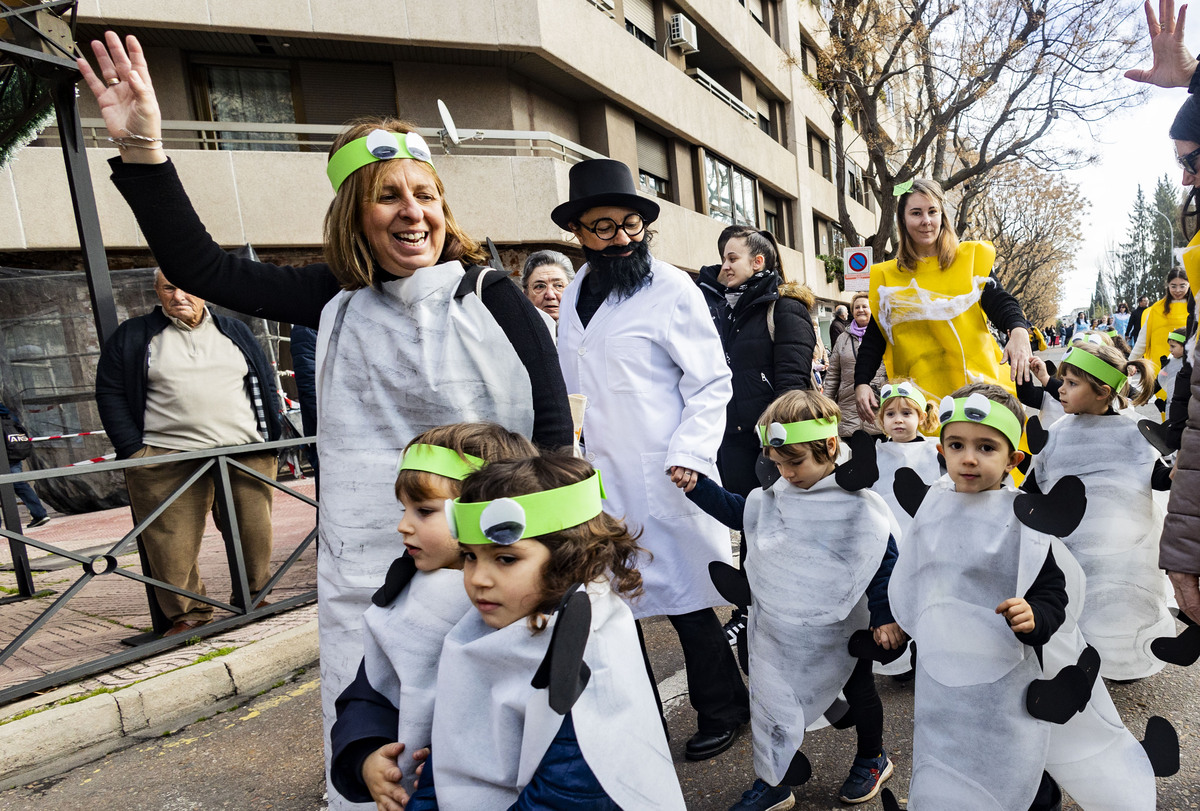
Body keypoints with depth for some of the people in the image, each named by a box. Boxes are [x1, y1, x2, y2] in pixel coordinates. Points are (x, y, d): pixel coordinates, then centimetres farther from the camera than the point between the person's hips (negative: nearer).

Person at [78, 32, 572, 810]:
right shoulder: (338, 299, 4)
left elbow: (553, 424, -7)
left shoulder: (490, 294, -7)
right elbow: (200, 265, 5)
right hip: (364, 580, 3)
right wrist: (143, 151, -5)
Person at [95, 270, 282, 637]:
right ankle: (188, 613, 13)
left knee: (253, 531, 2)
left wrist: (271, 435, 7)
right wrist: (133, 450, -3)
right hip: (167, 461, -1)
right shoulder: (132, 336, 10)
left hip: (247, 455, 1)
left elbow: (265, 383, 17)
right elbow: (109, 394, 6)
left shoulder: (235, 331, 16)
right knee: (173, 542, -1)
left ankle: (254, 600, 18)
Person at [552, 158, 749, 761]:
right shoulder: (575, 294, 12)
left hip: (664, 477, -5)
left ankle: (720, 712, 27)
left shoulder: (671, 289, -4)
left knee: (686, 598, 4)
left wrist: (691, 452, -18)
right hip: (597, 478, 6)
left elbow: (710, 382, -6)